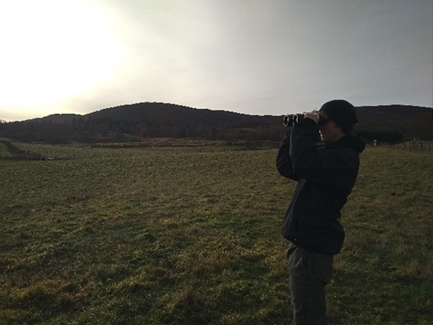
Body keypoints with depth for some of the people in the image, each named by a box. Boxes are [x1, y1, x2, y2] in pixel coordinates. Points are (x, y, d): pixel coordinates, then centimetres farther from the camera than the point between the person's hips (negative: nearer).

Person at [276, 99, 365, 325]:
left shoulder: (344, 157, -19)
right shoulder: (327, 151, 13)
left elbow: (304, 164, -38)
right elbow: (286, 167, 12)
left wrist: (306, 127, -22)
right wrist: (295, 132, 1)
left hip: (312, 248, -10)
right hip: (306, 242, 10)